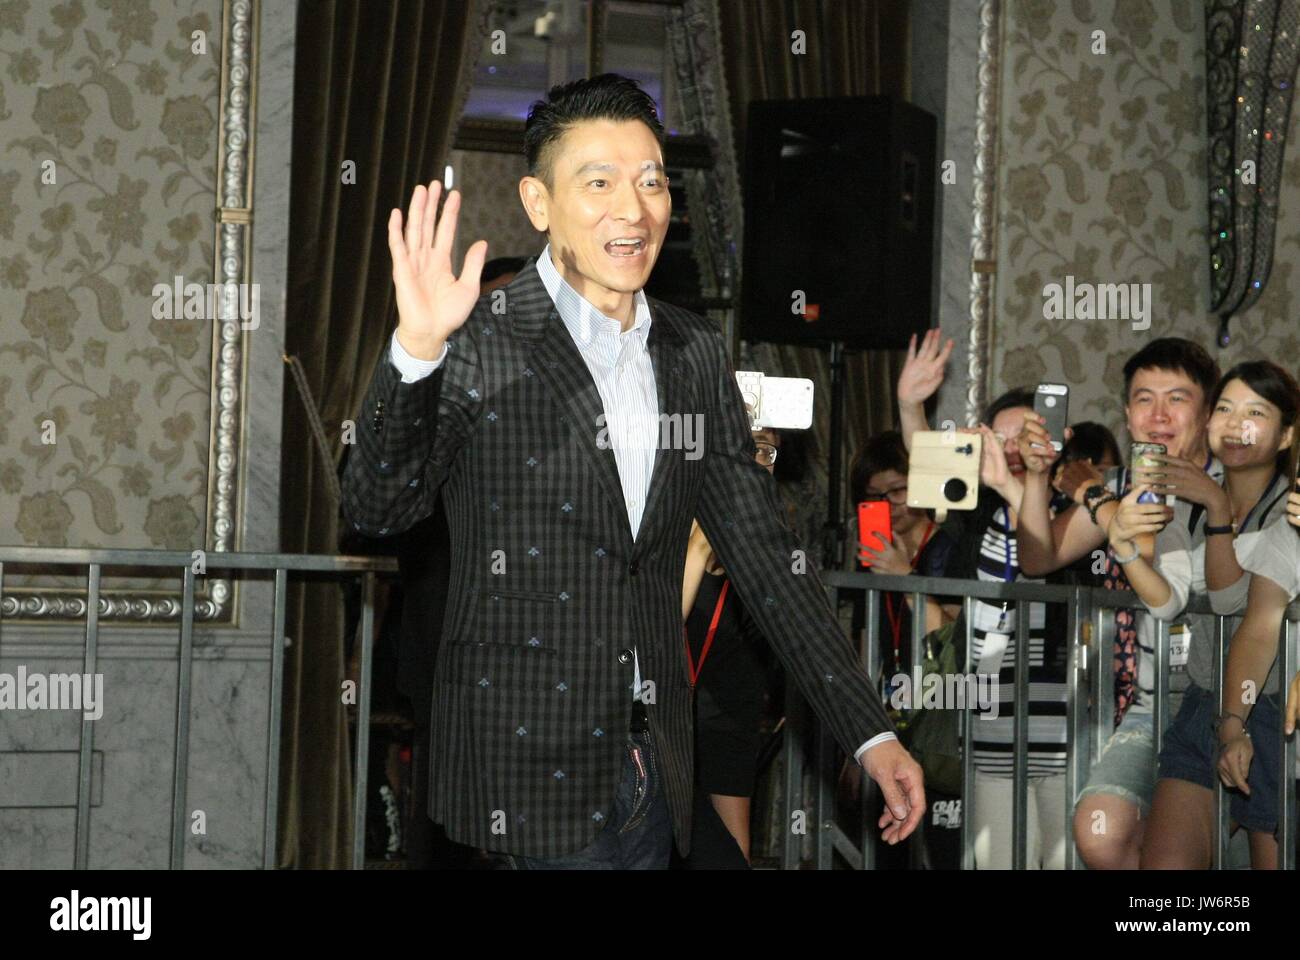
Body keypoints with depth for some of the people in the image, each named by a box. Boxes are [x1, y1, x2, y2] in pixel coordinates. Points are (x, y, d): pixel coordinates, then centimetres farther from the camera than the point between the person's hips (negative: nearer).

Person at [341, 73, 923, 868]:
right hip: (533, 765, -5)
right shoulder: (478, 347, -8)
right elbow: (378, 510, -15)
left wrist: (871, 733, 4)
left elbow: (764, 553, 9)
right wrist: (417, 352, -32)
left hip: (653, 764, 5)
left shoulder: (696, 354, 7)